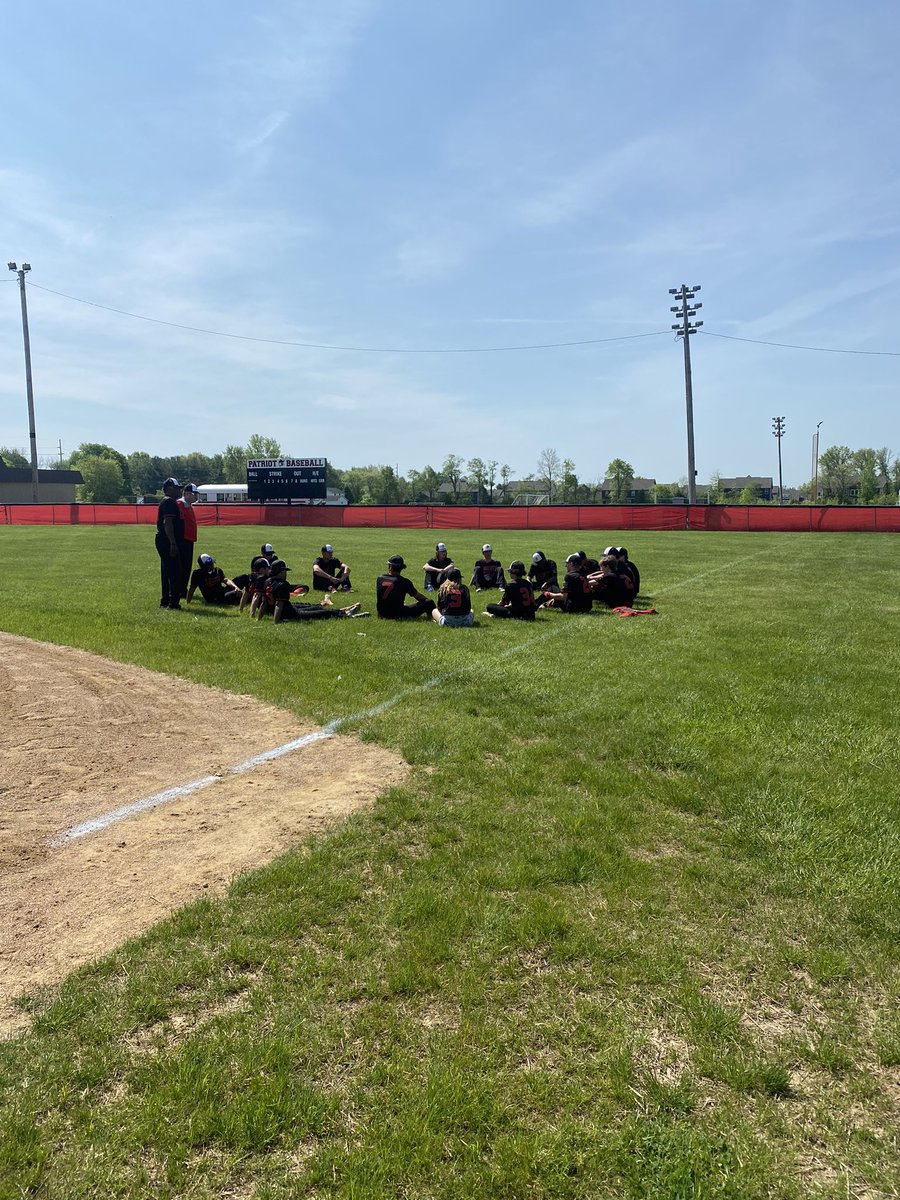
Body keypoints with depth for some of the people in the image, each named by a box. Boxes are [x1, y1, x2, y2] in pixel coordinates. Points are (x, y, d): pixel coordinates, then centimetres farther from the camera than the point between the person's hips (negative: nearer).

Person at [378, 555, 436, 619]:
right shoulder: (404, 582, -13)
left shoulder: (379, 579, -1)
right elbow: (418, 596, -1)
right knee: (429, 603, -2)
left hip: (382, 614, 5)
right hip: (398, 615, -5)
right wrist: (428, 600, 15)